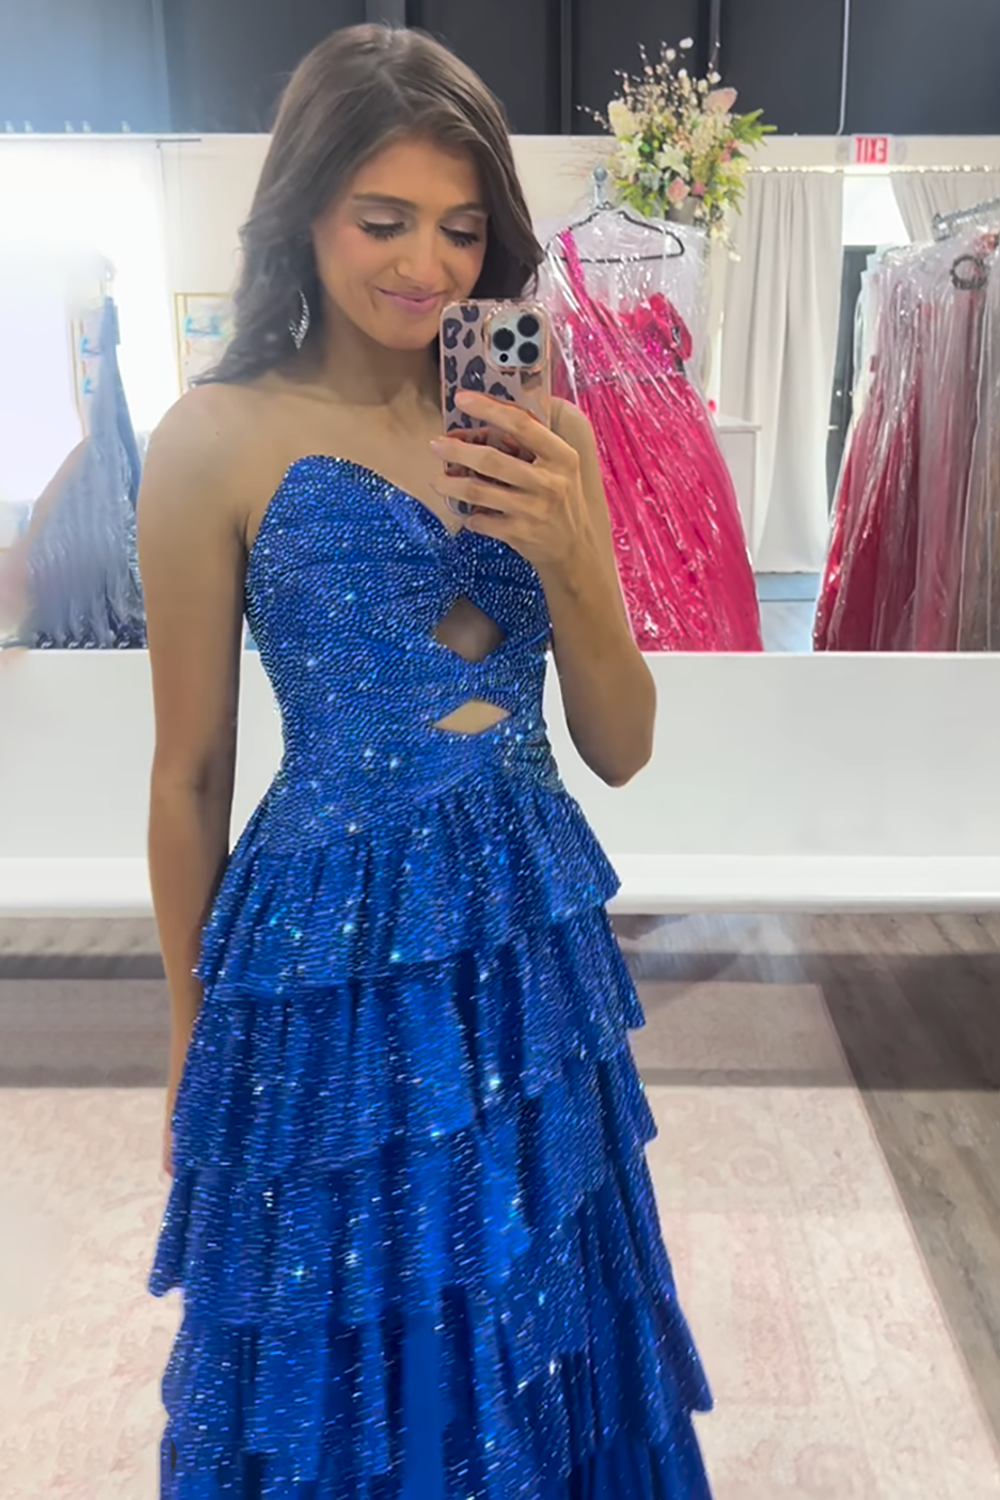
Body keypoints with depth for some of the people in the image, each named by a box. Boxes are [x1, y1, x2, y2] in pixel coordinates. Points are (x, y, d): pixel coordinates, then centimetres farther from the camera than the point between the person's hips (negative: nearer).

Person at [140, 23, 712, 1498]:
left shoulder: (536, 434, 3)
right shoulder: (221, 438, -9)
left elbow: (622, 747, 2)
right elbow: (190, 775, -3)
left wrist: (570, 553, -16)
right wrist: (192, 1042, 6)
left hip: (533, 945, 5)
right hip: (331, 949, -4)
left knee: (540, 1349, 24)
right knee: (344, 1371, 19)